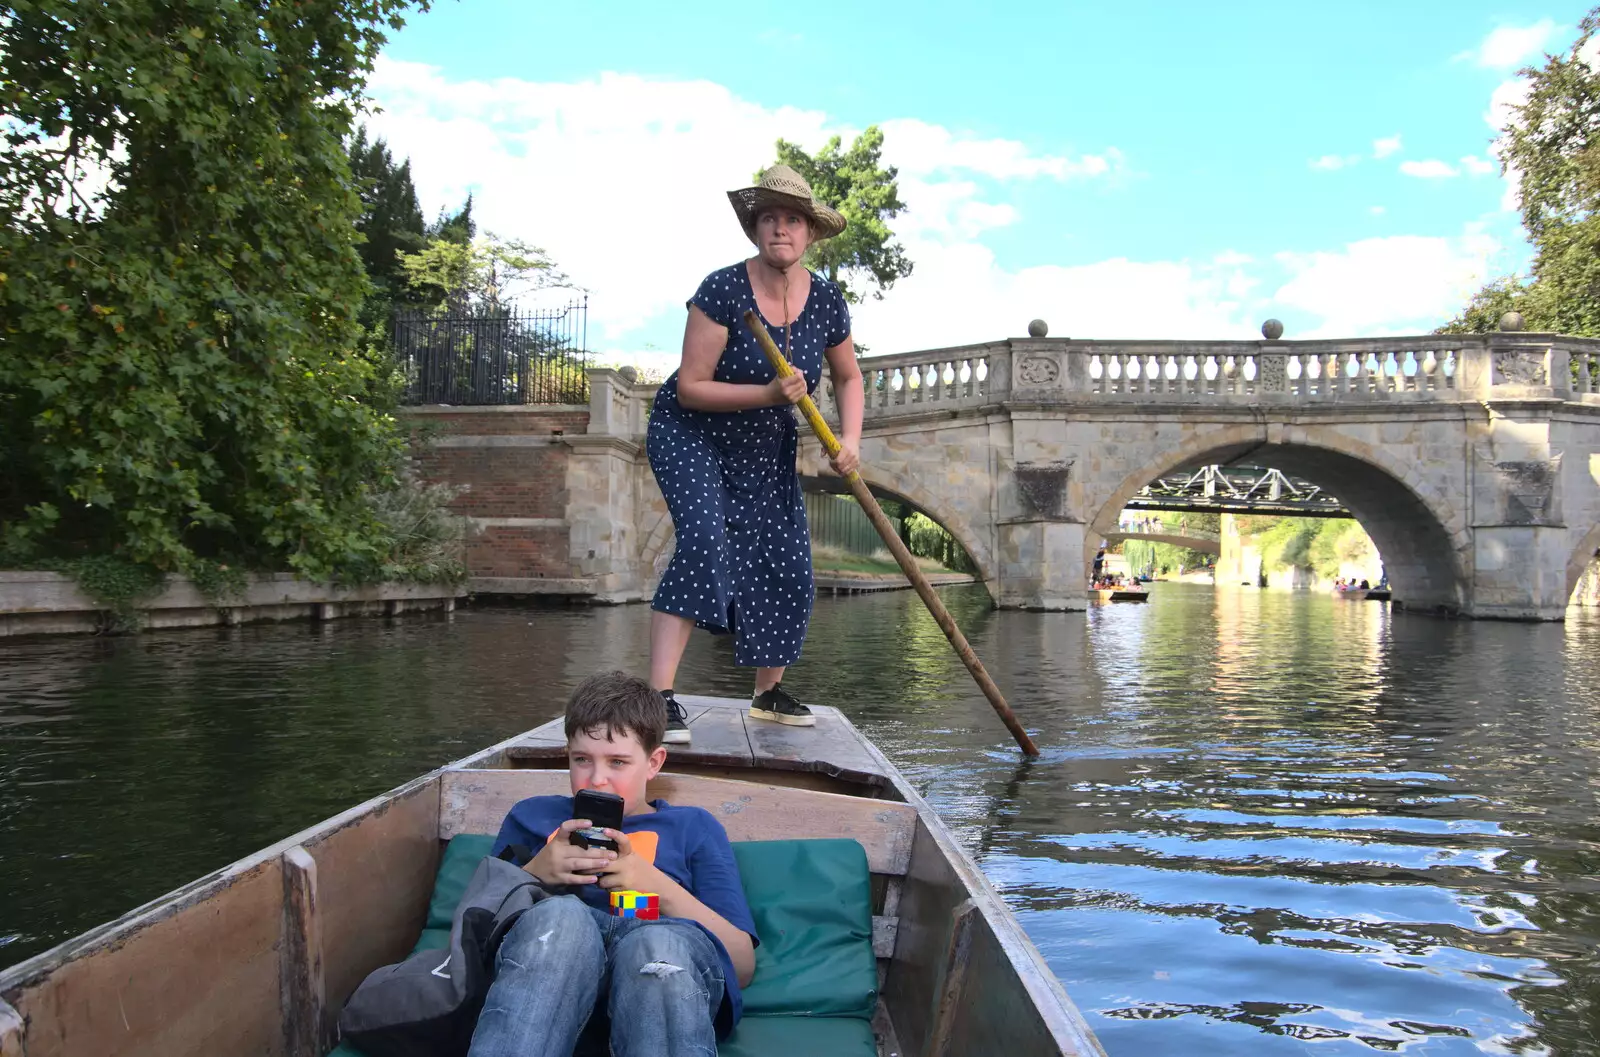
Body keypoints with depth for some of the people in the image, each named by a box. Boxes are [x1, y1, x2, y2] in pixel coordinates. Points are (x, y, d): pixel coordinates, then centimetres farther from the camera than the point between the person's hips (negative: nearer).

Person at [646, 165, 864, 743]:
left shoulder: (827, 301, -9)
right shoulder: (722, 291, -25)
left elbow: (848, 377, 8)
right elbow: (690, 387, -24)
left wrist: (850, 440, -9)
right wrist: (769, 394, -34)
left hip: (766, 448, 6)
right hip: (689, 434, -5)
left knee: (786, 566, 2)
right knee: (703, 542, -28)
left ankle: (768, 692, 23)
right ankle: (660, 696, -29)